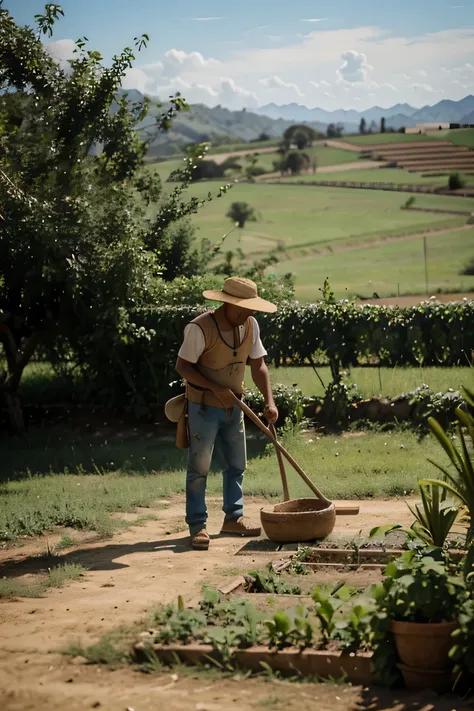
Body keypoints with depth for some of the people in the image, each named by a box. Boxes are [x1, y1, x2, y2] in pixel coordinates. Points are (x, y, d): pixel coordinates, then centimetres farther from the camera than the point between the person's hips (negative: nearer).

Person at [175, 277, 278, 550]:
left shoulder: (250, 325, -5)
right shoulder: (200, 328, -23)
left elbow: (258, 365, 0)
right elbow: (182, 366, -20)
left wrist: (270, 401, -10)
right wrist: (216, 388, -28)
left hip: (233, 407, 7)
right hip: (204, 407, -7)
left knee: (237, 464, 13)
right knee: (199, 468, -3)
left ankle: (234, 517, 26)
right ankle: (198, 525, 3)